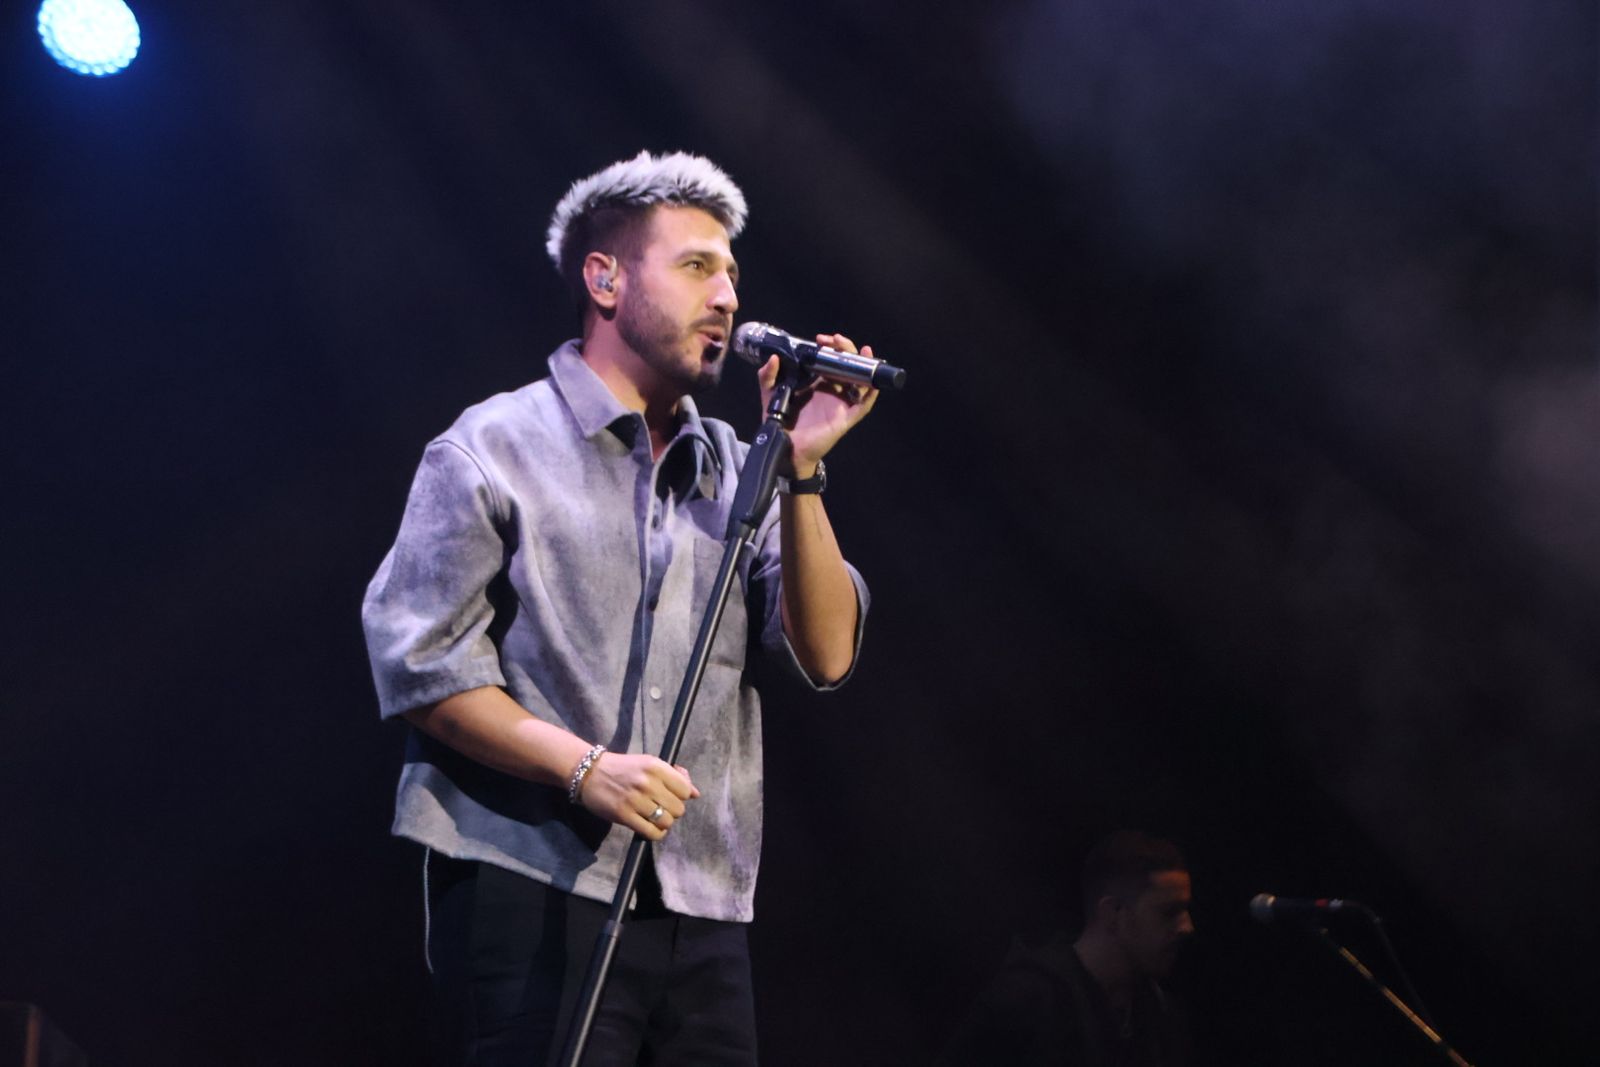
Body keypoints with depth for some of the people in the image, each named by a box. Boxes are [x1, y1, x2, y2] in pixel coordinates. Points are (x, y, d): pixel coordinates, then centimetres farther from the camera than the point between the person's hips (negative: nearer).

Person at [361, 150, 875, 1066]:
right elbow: (419, 664, -5)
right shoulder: (496, 447, 2)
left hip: (705, 917, 5)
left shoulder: (734, 469, 16)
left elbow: (825, 655, 6)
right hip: (536, 895, -5)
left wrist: (800, 470, -3)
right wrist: (581, 767, -18)